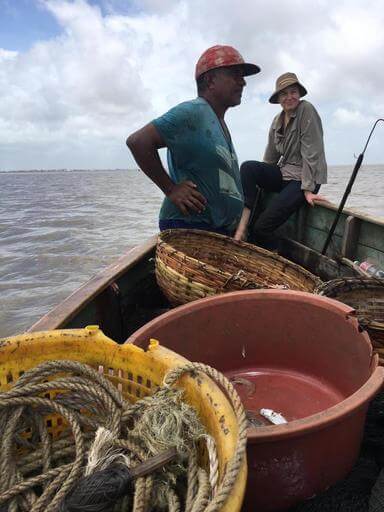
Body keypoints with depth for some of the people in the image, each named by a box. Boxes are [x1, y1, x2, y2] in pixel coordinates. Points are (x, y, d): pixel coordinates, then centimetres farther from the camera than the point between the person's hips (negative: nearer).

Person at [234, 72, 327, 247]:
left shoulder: (307, 110, -10)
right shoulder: (277, 120, 10)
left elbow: (311, 153, -16)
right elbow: (270, 157, 14)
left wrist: (308, 189, -21)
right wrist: (258, 181, 9)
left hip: (304, 178, -7)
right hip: (283, 173, 7)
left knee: (262, 227, -19)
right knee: (248, 167, -21)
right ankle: (242, 224, -27)